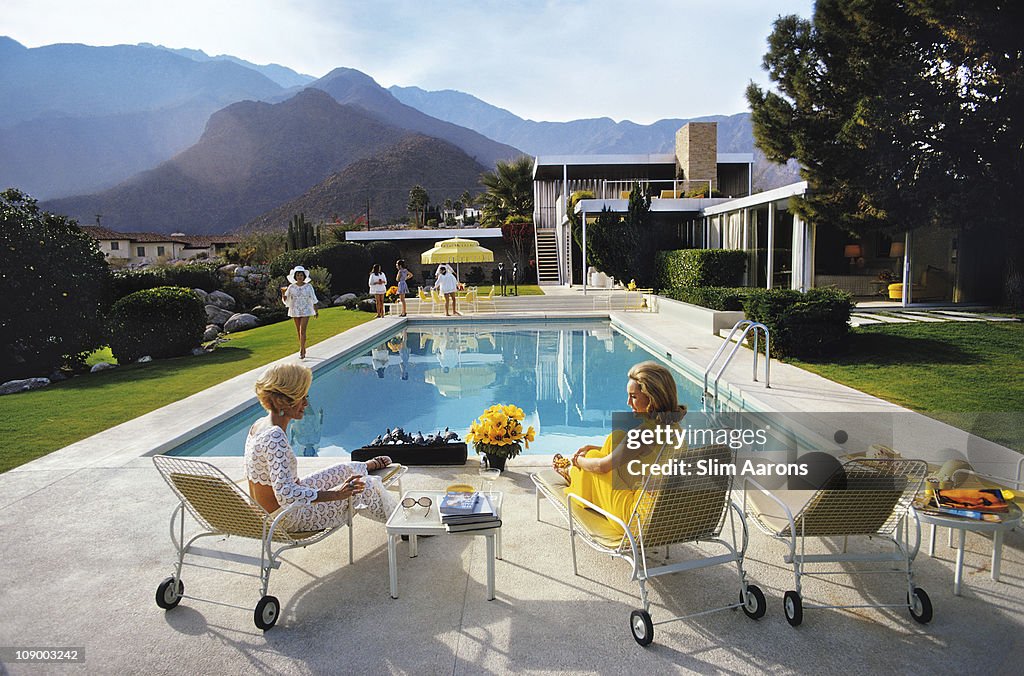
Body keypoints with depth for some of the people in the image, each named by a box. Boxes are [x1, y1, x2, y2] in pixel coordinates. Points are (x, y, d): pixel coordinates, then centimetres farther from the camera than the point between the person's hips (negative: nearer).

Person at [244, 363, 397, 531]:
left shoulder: (258, 425, -1)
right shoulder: (275, 437, -31)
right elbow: (285, 495, -35)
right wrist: (334, 493, -34)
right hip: (287, 519, -9)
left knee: (345, 470, 18)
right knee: (363, 486, 2)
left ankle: (371, 465, 52)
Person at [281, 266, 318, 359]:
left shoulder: (308, 286, -2)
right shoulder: (291, 287, 0)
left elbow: (313, 299, 6)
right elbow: (285, 300, -2)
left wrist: (316, 311, 9)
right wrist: (283, 293, -21)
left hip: (305, 311, -2)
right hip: (295, 311, 2)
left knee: (302, 331, -12)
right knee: (298, 331, 10)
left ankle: (301, 351, -12)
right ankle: (303, 349, 23)